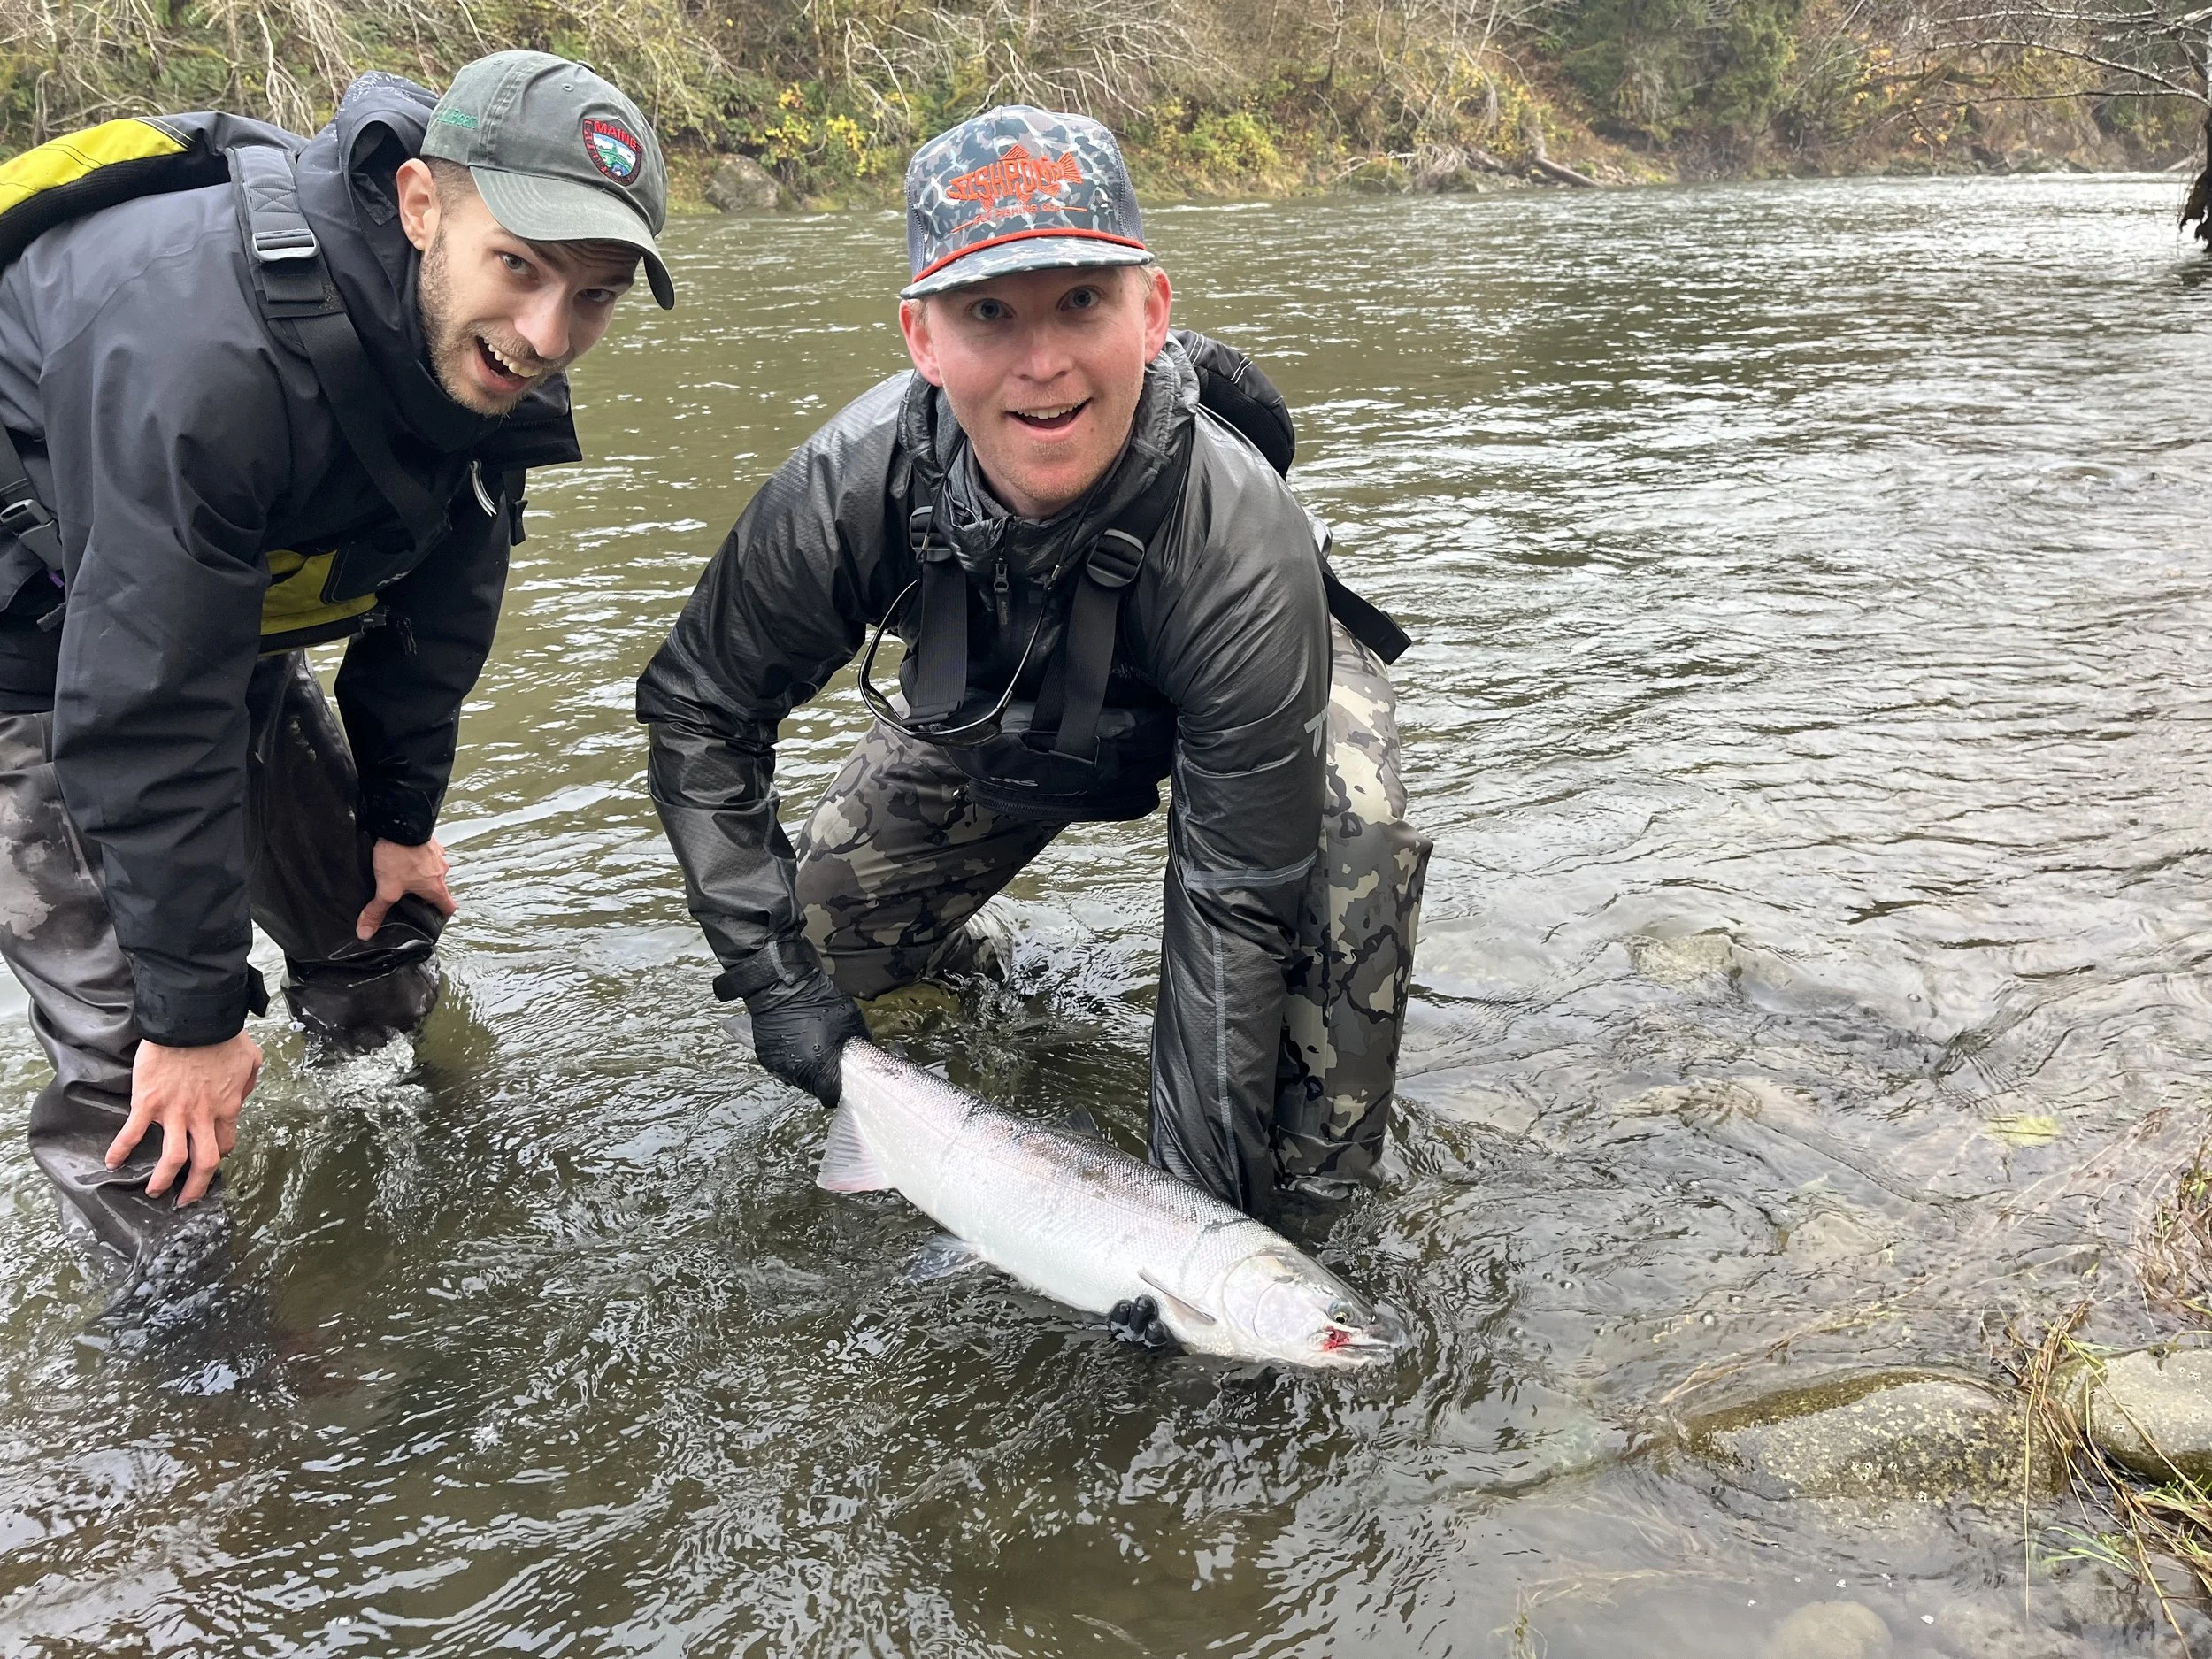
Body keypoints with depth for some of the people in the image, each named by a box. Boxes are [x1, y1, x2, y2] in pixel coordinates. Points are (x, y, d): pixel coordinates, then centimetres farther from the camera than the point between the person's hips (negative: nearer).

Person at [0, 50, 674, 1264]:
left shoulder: (481, 350, -13)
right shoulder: (204, 344, -39)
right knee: (147, 1069, -11)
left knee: (380, 943, 12)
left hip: (228, 628, 7)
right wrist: (197, 1012, -26)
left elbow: (434, 603, 2)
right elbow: (145, 717, -34)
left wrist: (402, 818, 7)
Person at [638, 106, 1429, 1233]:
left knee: (1353, 843, -34)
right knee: (825, 936, -1)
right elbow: (697, 707, -16)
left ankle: (1314, 1173, -8)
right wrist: (772, 971, -21)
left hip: (1262, 687, -3)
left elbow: (1238, 901, -37)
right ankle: (945, 964, 35)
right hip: (994, 709, 3)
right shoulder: (854, 483, -34)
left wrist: (1195, 1192, -36)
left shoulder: (1245, 545, -43)